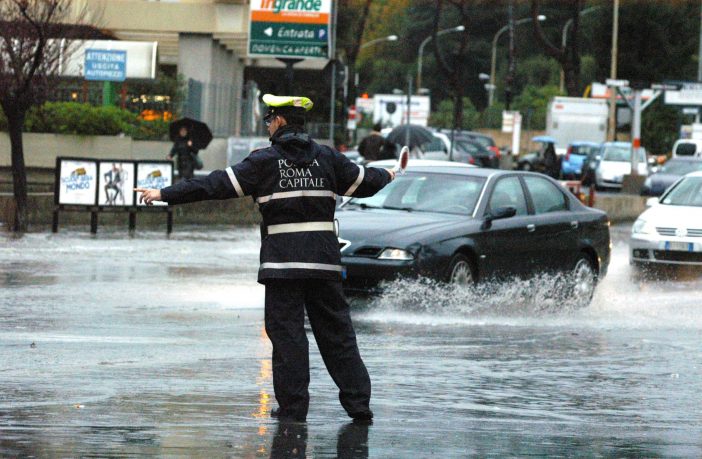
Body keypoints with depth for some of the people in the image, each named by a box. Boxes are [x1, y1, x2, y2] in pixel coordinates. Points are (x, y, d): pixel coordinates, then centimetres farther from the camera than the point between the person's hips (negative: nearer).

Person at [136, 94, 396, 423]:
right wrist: (386, 176, 46)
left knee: (286, 331, 0)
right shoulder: (325, 157, 8)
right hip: (323, 259, 4)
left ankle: (292, 406, -2)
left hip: (282, 260, -4)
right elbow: (362, 182, 22)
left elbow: (218, 185, -8)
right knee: (335, 330, 8)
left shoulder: (265, 161, -5)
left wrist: (165, 195, -5)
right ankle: (358, 403, 7)